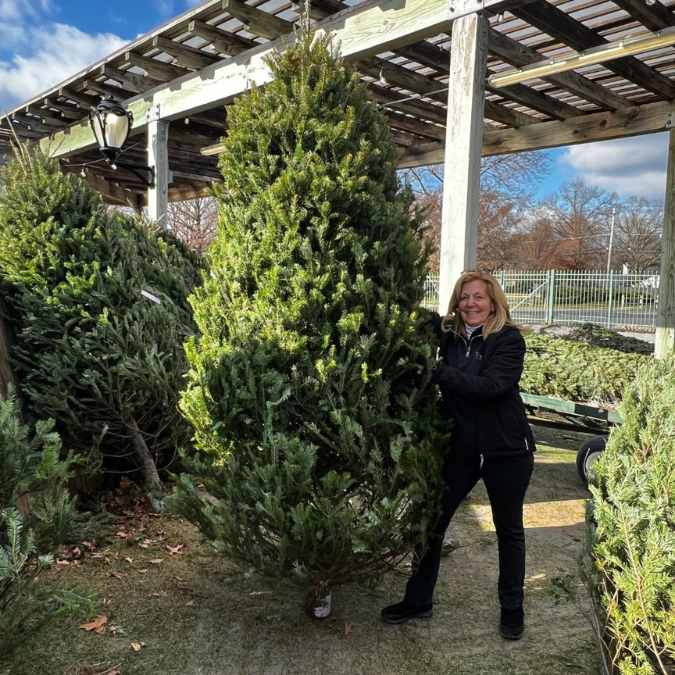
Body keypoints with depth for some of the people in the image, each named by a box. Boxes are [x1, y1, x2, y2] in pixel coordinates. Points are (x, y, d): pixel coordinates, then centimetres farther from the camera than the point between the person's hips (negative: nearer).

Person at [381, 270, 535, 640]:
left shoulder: (509, 339, -13)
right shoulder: (449, 334, -1)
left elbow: (491, 386, -28)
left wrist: (437, 371, -30)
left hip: (506, 450, -3)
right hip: (460, 447, 4)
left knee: (509, 529, 14)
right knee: (431, 520, 6)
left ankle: (512, 607, 34)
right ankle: (418, 600, 25)